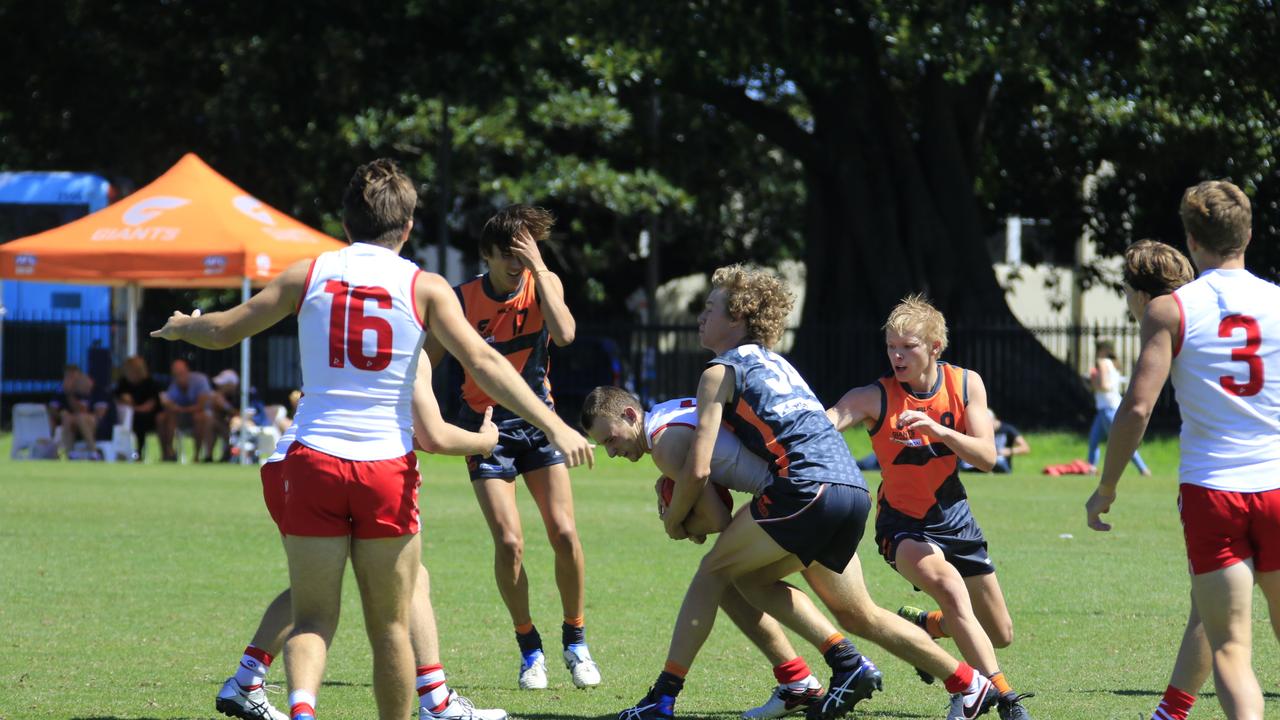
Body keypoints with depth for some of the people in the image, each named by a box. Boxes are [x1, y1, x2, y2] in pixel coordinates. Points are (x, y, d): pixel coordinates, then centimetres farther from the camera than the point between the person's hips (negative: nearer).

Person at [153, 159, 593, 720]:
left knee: (312, 617, 3)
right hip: (388, 464, -1)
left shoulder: (308, 274, 6)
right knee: (390, 626, 10)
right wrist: (553, 425, -12)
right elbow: (482, 362, -10)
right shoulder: (423, 287, 1)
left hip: (314, 461, 1)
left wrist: (180, 327, 36)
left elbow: (223, 331, 14)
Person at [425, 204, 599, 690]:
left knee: (564, 532, -10)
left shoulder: (543, 283, -5)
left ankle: (575, 640, 9)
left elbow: (564, 334, -23)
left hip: (537, 419, 2)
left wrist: (539, 269, -24)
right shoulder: (462, 300, -10)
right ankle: (529, 649, 5)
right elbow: (423, 363, -3)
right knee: (509, 541, -13)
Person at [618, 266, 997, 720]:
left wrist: (673, 521, 13)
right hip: (853, 490, 8)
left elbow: (698, 470, -4)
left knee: (715, 570, 6)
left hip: (806, 488, -8)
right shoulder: (776, 363, 27)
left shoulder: (721, 372, 2)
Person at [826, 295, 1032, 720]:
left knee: (1000, 635, 10)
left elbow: (986, 458, -14)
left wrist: (940, 431, -31)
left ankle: (920, 625, 37)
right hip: (903, 522, -5)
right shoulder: (875, 398, -17)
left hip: (954, 517, 5)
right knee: (952, 589, -34)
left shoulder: (966, 384, -6)